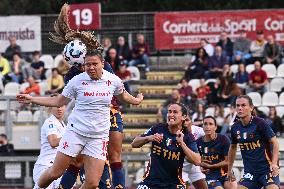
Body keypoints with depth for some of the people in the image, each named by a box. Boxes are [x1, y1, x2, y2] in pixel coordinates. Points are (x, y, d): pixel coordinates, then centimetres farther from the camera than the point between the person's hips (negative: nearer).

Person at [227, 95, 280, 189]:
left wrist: (274, 164, -22)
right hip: (250, 172, 5)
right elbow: (233, 147, 21)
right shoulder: (235, 127, 4)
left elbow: (275, 143, -9)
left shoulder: (260, 123, -11)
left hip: (267, 168, -5)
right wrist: (229, 170, 23)